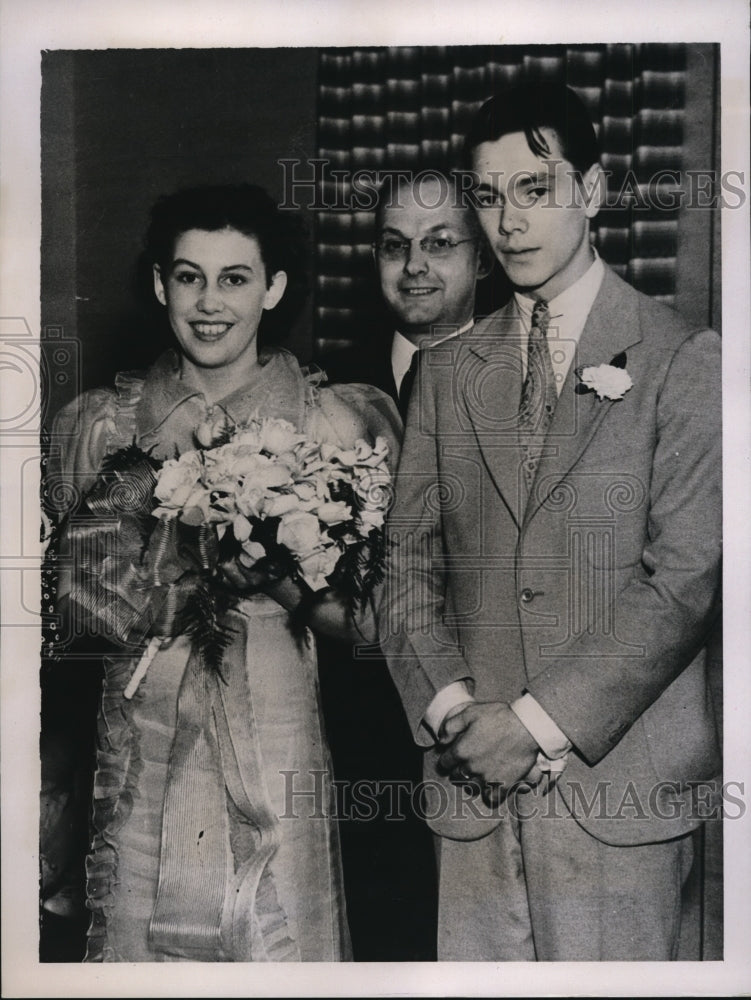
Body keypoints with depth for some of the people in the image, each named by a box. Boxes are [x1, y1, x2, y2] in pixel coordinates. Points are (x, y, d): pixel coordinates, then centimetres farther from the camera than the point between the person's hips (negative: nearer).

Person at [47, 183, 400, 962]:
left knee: (281, 953, 2)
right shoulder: (97, 424, 5)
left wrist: (281, 577, -18)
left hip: (274, 758, -1)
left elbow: (364, 618, 0)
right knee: (137, 955, 6)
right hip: (139, 759, 2)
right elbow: (62, 605, 11)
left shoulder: (330, 423, -1)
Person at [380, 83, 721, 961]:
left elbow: (685, 578, -9)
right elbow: (408, 564, 8)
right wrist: (452, 708, -7)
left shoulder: (681, 360, -1)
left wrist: (540, 720, -11)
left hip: (622, 774, -3)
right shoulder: (448, 371, 12)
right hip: (474, 772, 3)